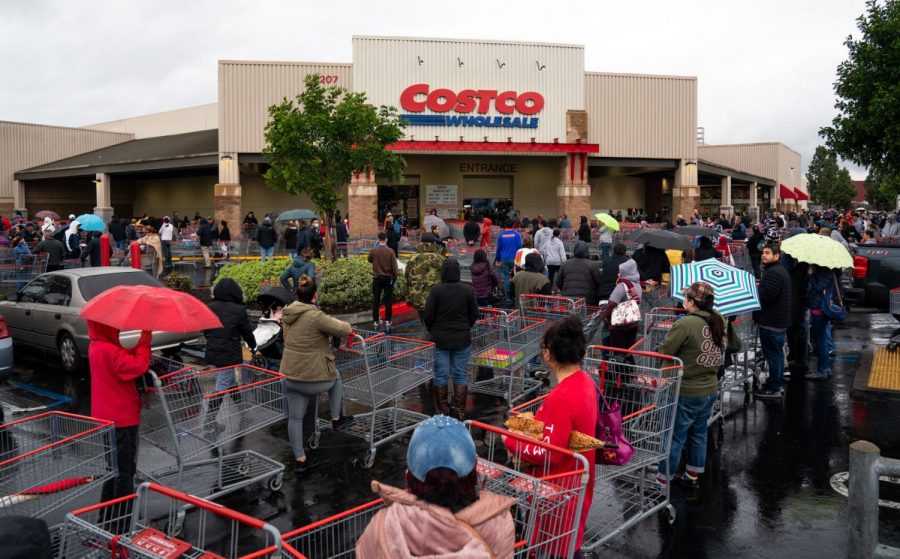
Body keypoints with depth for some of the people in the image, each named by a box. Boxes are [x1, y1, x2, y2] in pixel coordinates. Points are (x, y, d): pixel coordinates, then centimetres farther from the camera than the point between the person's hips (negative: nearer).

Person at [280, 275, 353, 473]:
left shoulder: (289, 314, 4)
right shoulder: (316, 316, -21)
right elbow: (343, 330, -15)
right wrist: (347, 327, 7)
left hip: (291, 376, 6)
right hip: (315, 377, -6)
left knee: (295, 417, 13)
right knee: (335, 377, 27)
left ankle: (300, 460, 21)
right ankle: (336, 418, 35)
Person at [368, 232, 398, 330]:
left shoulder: (373, 251, -8)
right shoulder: (390, 251, -10)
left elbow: (370, 260, 12)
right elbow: (394, 266, -7)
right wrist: (395, 277, 4)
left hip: (376, 278, 1)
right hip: (388, 278, -1)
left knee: (376, 300, 9)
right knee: (388, 300, 7)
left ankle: (376, 321, 11)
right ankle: (387, 321, 6)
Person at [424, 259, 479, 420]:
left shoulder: (436, 290, -11)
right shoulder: (468, 290, -5)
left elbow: (428, 316, -8)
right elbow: (474, 314, 2)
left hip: (440, 339, -1)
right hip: (462, 339, 2)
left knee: (441, 376, 7)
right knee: (461, 376, 9)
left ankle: (441, 411, 13)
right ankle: (460, 412, 12)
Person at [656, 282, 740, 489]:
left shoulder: (685, 324, -22)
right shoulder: (720, 323, 1)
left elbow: (664, 353, -20)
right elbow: (733, 346, 16)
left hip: (686, 392, -7)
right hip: (710, 389, 8)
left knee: (674, 437, 3)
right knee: (699, 433, 20)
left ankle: (663, 481, 12)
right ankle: (693, 476, 33)